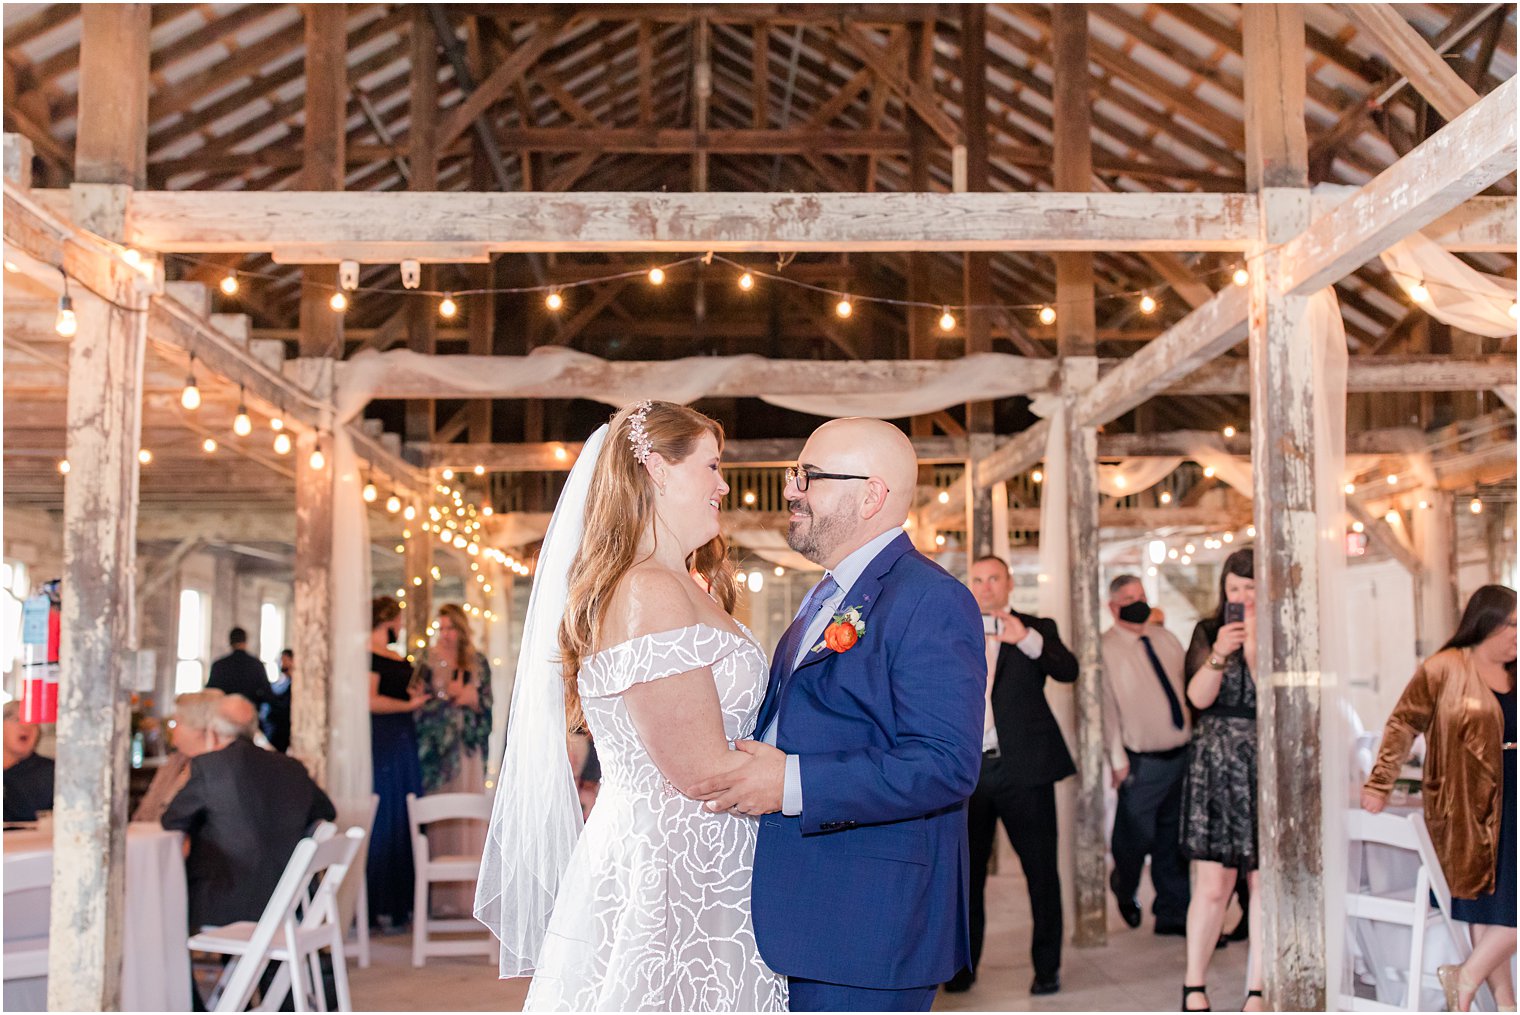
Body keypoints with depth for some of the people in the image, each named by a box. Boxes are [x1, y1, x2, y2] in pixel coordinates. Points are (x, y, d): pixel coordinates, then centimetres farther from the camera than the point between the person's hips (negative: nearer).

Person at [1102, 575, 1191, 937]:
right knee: (1137, 837, 2)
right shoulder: (1105, 649, -7)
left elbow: (1188, 686, 15)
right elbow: (1106, 707, -9)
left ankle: (1172, 914, 21)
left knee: (1172, 840, 11)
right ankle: (1124, 887, 34)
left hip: (1182, 755, 5)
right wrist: (1118, 759, -12)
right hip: (1142, 763, -5)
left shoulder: (1166, 638, 11)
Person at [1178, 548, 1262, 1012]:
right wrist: (1219, 655, -19)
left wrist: (1255, 647, -16)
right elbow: (1199, 697, -4)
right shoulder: (1208, 632, 7)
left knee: (1266, 885, 2)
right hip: (1215, 768, 0)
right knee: (1212, 885, -2)